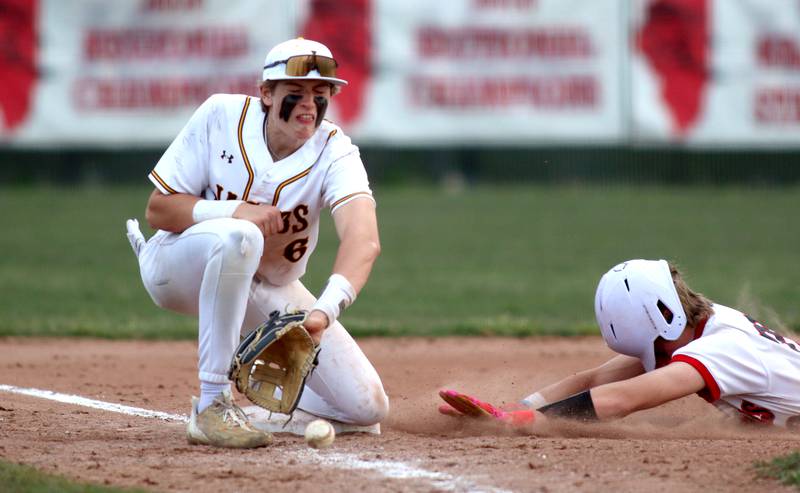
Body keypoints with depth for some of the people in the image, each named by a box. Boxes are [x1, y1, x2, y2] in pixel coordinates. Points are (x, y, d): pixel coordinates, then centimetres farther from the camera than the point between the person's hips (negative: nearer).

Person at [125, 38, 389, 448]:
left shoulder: (334, 152, -21)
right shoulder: (220, 117, -19)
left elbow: (364, 240, -40)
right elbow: (158, 210, -15)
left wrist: (323, 311, -60)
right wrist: (232, 211, -35)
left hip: (271, 289, 3)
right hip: (178, 269, -3)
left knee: (366, 406, -8)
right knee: (238, 236, -41)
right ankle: (212, 407, -32)